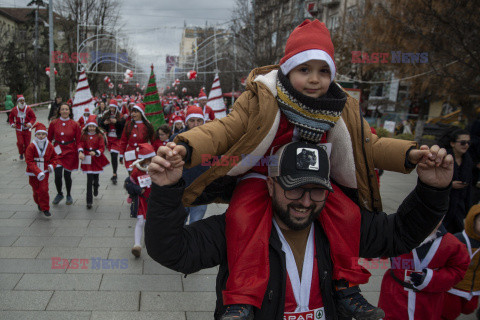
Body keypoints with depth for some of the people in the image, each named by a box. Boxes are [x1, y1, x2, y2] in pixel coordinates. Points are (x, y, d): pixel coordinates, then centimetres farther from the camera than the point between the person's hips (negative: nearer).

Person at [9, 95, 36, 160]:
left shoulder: (28, 109, -5)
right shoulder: (14, 110, 0)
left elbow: (34, 117, 0)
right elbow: (11, 117, 16)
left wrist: (30, 123, -17)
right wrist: (12, 124, 0)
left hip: (27, 129, 0)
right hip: (19, 129, 0)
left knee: (27, 143, 4)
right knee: (20, 143, -11)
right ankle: (21, 154, 17)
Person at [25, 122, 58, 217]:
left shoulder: (49, 145, -4)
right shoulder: (31, 147, -15)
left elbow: (54, 156, 11)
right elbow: (29, 161, -16)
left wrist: (52, 165, -9)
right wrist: (38, 172, -26)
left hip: (44, 172, 1)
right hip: (33, 173, -1)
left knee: (44, 190, -7)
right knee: (36, 191, 11)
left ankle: (45, 208, 3)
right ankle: (39, 204, 38)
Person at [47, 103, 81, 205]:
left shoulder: (74, 124, -3)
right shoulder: (53, 123, 0)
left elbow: (78, 140, 0)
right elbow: (49, 138, 8)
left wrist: (79, 152, -10)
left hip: (70, 153, -1)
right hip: (57, 152, 1)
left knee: (67, 175, 6)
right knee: (57, 175, -6)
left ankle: (69, 196, 28)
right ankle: (59, 194, 21)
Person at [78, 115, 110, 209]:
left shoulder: (99, 136, -3)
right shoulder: (84, 135, 1)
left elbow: (102, 148, -6)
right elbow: (81, 144, -5)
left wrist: (96, 152, -24)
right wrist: (80, 152, -26)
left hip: (97, 159, 1)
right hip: (87, 160, -1)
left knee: (96, 176, 17)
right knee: (89, 179, -6)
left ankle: (96, 187, 54)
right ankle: (89, 201, -3)